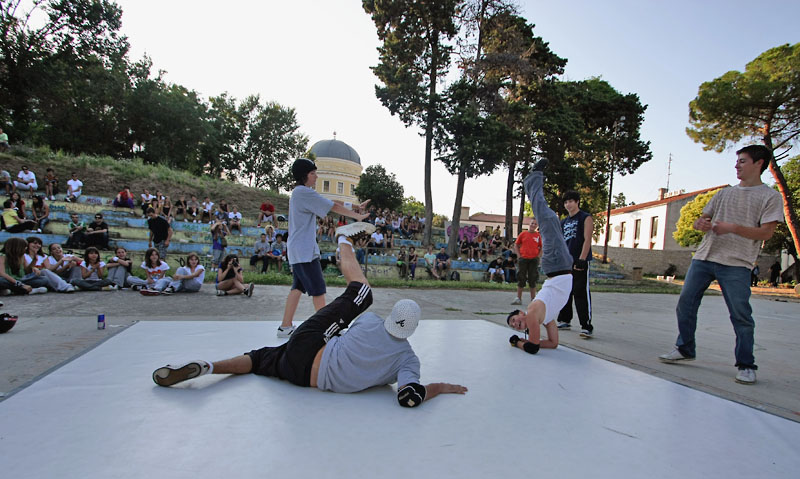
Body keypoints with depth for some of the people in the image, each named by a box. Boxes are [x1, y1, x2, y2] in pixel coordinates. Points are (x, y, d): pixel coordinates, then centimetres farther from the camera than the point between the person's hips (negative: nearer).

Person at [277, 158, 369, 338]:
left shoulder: (300, 192, 19)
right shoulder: (304, 192, -14)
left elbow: (329, 205, 15)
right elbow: (334, 207, -13)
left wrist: (354, 208, 9)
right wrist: (357, 216, -4)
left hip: (298, 250, 10)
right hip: (304, 250, -10)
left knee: (298, 287, 12)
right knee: (318, 289, -4)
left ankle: (285, 327, 16)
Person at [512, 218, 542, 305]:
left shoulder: (538, 235, 4)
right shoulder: (523, 234, 3)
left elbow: (542, 247, 10)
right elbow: (516, 245, 8)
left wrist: (538, 256, -2)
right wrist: (519, 255, -1)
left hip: (534, 260, 0)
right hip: (523, 259, 0)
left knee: (533, 280, 5)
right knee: (521, 279, 3)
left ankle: (533, 299, 14)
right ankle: (518, 298, 11)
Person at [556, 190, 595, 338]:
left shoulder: (586, 218, -1)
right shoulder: (563, 222, 17)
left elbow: (587, 240, -10)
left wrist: (581, 260, -19)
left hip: (580, 262, -7)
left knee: (581, 293, -10)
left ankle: (587, 326, -6)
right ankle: (564, 320, 23)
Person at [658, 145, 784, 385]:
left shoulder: (770, 196, 4)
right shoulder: (724, 193, 20)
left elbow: (766, 232, -6)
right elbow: (702, 219, 21)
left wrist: (733, 227, -19)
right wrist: (700, 224, -3)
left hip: (736, 264, -5)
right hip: (703, 258, 5)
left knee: (741, 315, -4)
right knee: (685, 304, 5)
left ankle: (746, 365, 11)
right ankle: (685, 349, 20)